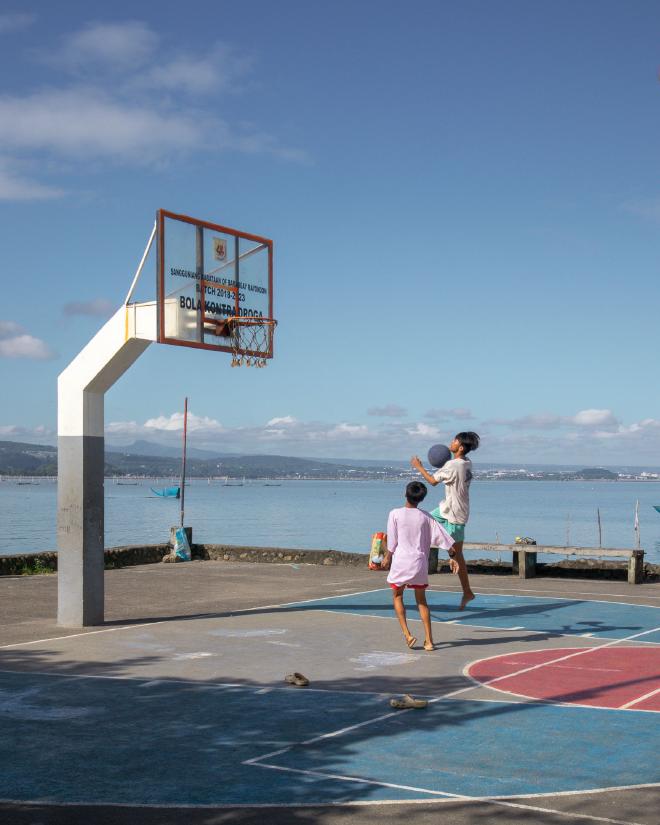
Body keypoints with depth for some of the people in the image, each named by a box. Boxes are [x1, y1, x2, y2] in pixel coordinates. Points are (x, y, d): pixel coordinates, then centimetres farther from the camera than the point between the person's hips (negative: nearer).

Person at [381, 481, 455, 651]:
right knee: (421, 600, 15)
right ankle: (428, 640, 10)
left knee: (397, 596, 16)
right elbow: (443, 537, 4)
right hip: (420, 563, 3)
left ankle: (407, 635, 1)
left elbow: (392, 542, -4)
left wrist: (387, 558, 11)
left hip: (400, 562, -2)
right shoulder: (426, 516, 3)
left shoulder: (395, 514, -6)